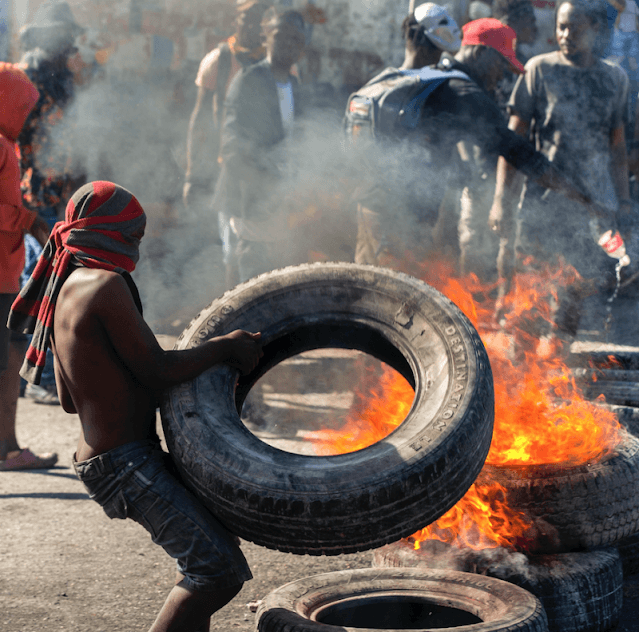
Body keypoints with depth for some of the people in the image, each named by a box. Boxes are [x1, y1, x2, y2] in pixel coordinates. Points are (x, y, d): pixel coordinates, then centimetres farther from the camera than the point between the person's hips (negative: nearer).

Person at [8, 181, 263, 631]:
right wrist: (225, 347, -8)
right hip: (125, 462, -11)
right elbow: (156, 370, -19)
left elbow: (69, 400, 19)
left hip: (100, 455, 11)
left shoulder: (65, 289, 14)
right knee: (218, 569, -16)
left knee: (216, 539, 24)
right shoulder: (105, 285, -16)